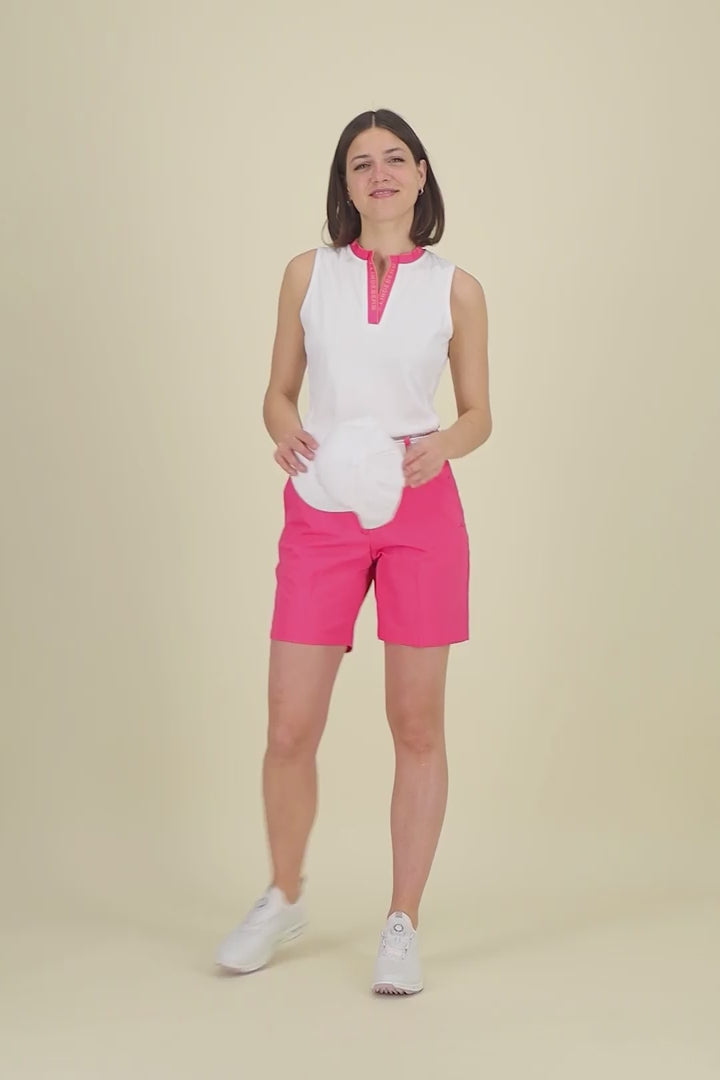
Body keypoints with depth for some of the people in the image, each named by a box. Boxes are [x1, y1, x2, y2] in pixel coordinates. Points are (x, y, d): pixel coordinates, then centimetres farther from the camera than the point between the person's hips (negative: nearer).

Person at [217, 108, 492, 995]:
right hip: (320, 514, 1)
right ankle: (284, 899, 27)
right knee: (290, 729, 2)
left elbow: (478, 414, 8)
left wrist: (441, 447, -13)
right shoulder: (309, 273, 8)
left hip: (420, 512, -1)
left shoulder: (455, 289, 5)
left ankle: (402, 926, 16)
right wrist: (285, 432, -11)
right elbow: (279, 391, 11)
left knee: (417, 725, 3)